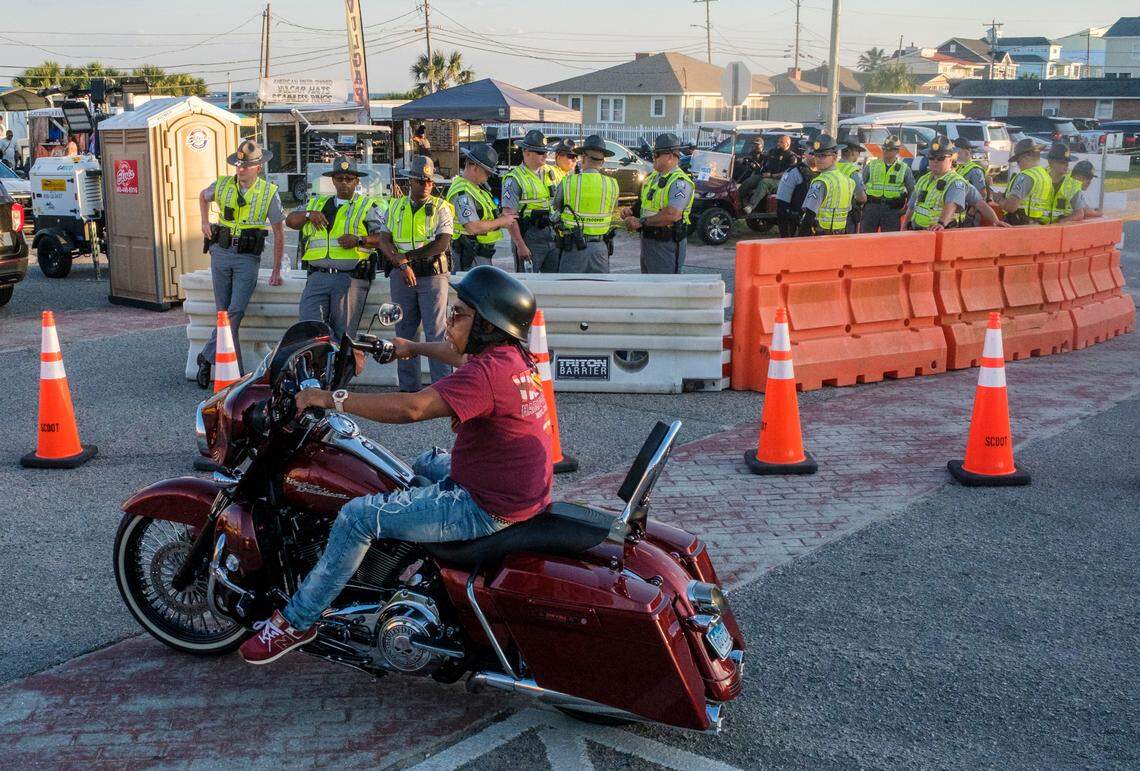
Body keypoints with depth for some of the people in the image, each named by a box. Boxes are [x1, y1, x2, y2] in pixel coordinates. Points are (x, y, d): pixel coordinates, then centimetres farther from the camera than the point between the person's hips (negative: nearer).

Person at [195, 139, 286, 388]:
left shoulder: (269, 192, -2)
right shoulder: (223, 185, 4)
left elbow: (279, 232, 3)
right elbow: (203, 196, 29)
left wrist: (276, 270, 2)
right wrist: (205, 222, 12)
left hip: (248, 258, -3)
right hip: (221, 253, 3)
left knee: (235, 311, -17)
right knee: (223, 313, 3)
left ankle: (208, 358, -4)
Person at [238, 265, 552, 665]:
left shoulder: (488, 371, -26)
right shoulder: (512, 355, 5)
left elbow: (412, 408, -35)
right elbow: (460, 353, 28)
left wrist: (333, 398, -27)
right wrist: (414, 347, 42)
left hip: (488, 509, -10)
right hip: (522, 492, 10)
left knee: (358, 516, -9)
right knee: (427, 463, 36)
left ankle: (295, 621, 5)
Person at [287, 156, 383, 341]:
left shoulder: (367, 206, 9)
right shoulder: (317, 203, 23)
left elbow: (384, 238, 0)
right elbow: (290, 220, 18)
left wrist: (359, 240, -15)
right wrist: (309, 214, -1)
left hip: (350, 279, -3)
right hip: (318, 277, 3)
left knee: (343, 333, -3)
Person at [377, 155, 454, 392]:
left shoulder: (441, 207, 4)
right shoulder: (395, 207, 14)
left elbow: (442, 243, -9)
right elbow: (384, 241, 4)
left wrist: (408, 256, -11)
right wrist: (403, 264, -13)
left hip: (432, 275, -3)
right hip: (400, 276, 4)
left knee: (435, 332, -8)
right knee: (405, 333, 7)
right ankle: (408, 388, 14)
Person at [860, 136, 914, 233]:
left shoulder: (904, 169, 8)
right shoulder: (872, 165, 9)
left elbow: (912, 191, 14)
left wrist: (906, 210, 5)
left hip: (892, 210, 0)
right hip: (871, 206, 0)